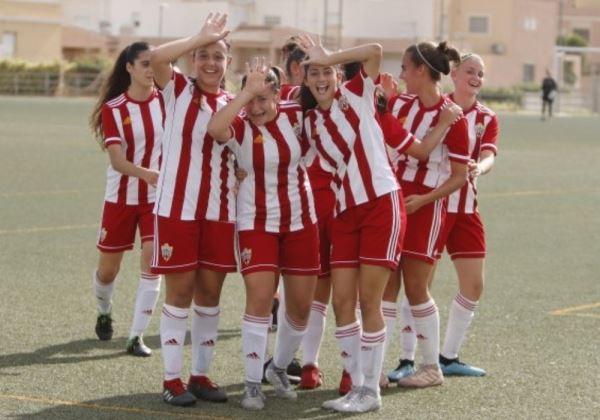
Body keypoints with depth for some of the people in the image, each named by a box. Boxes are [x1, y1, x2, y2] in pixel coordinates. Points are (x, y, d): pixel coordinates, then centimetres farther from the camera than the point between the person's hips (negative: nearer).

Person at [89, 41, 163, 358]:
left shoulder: (165, 100, -3)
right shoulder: (114, 109, -9)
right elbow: (117, 160, -19)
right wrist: (146, 174, -37)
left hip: (158, 196, 1)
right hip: (121, 197, -1)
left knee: (152, 262, -12)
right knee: (108, 269, 9)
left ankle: (136, 337, -4)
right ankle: (104, 313, 42)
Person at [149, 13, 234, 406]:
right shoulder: (178, 89, 0)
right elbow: (156, 57, -20)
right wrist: (202, 36, -15)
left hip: (219, 211, 4)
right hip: (178, 207, -4)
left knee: (210, 292, 8)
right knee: (180, 291, 0)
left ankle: (201, 374, 18)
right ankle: (172, 378, 7)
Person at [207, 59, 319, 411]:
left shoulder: (294, 115, -7)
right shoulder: (239, 126, -13)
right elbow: (214, 128, -35)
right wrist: (248, 90, -32)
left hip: (301, 221, 3)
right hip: (256, 223, -3)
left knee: (301, 305, 8)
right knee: (259, 297, -15)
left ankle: (280, 368, 32)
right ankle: (253, 383, -3)